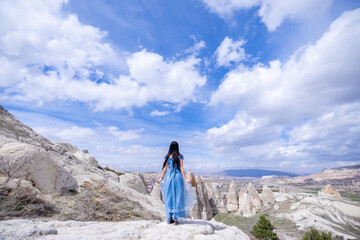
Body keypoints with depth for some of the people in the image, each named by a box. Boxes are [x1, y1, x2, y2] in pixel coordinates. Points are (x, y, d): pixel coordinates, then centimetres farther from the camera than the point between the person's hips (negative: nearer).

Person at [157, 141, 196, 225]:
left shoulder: (168, 156, 4)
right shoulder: (180, 156, -1)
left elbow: (165, 168, 5)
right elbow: (181, 168, -6)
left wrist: (161, 178, 14)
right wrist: (186, 178, -4)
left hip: (169, 177, 2)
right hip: (178, 177, -2)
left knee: (169, 197, 10)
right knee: (177, 197, 5)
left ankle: (169, 218, 16)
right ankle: (176, 218, 8)